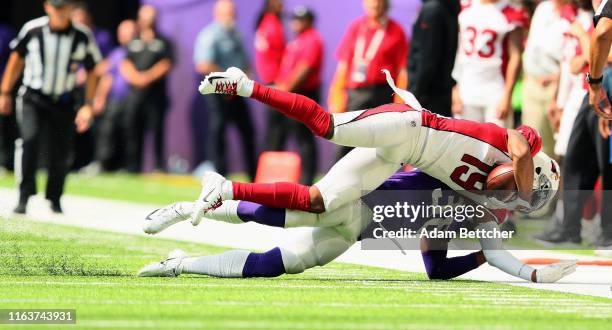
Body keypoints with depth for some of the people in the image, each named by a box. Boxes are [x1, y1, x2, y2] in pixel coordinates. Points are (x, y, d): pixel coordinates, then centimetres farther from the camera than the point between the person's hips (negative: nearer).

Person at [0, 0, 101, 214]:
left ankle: (54, 199, 26)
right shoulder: (33, 30, -11)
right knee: (29, 139, -24)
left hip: (63, 102, 2)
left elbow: (91, 72, 4)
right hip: (32, 97, -2)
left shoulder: (83, 37, -9)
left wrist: (88, 106, -1)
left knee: (61, 154, 2)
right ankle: (24, 196, -19)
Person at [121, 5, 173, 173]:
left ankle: (160, 167, -6)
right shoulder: (133, 43, 18)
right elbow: (125, 65, 9)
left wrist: (148, 77, -16)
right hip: (135, 94, 3)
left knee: (157, 130, -7)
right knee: (132, 131, 0)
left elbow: (165, 65, -3)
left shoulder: (163, 43, 9)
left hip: (156, 94, -3)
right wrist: (135, 76, -11)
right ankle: (132, 169, 3)